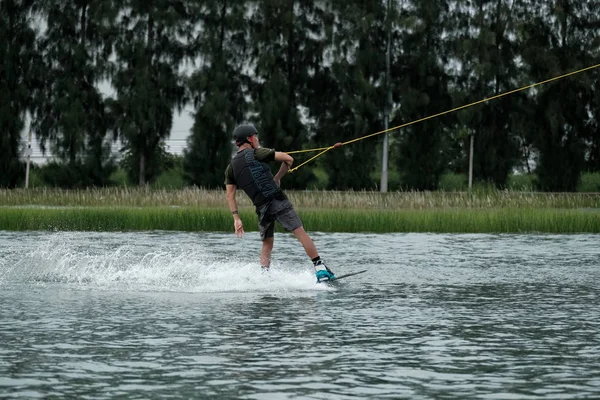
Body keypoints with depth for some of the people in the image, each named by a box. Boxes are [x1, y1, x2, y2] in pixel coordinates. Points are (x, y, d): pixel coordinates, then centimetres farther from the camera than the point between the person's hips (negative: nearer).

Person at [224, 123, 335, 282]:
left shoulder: (231, 167, 14)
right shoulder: (257, 153, 0)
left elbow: (230, 195, 9)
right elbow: (288, 159, -3)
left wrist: (236, 218, 9)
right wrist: (277, 178, 10)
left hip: (261, 208, 5)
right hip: (278, 200, -5)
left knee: (267, 244, 19)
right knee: (300, 233, -5)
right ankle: (320, 268, -11)